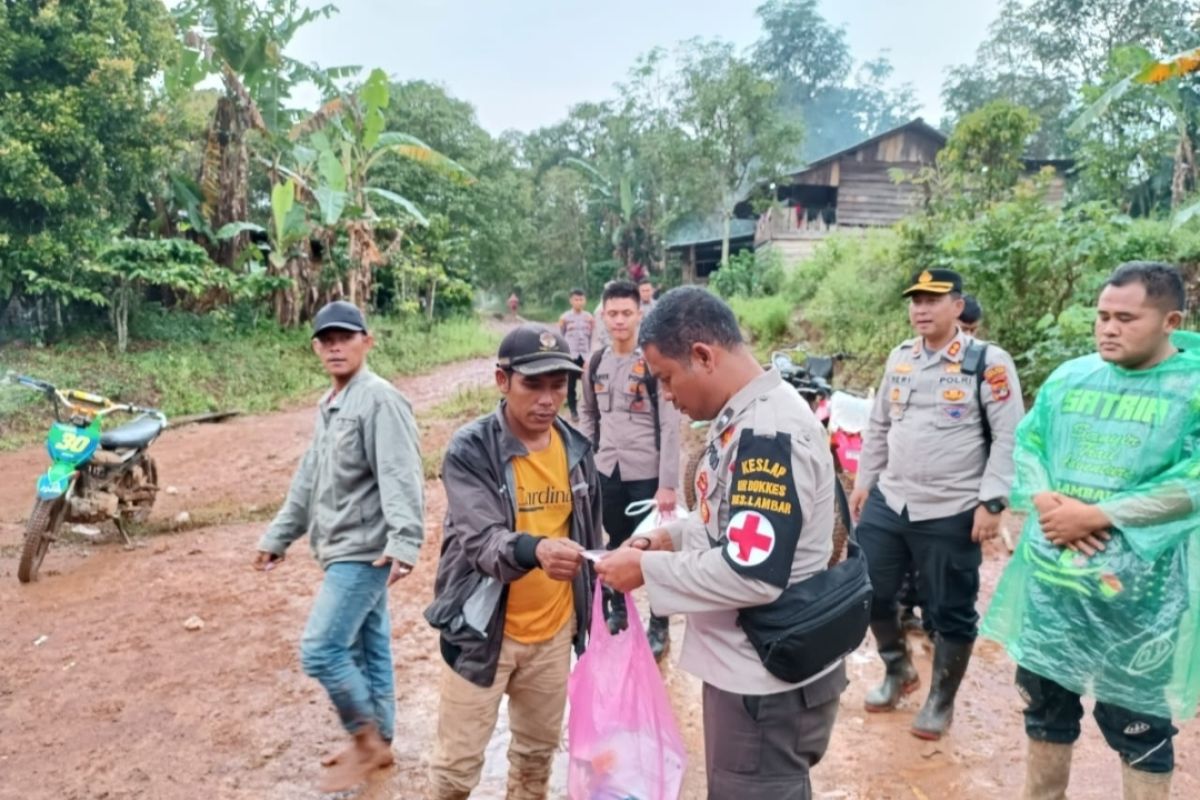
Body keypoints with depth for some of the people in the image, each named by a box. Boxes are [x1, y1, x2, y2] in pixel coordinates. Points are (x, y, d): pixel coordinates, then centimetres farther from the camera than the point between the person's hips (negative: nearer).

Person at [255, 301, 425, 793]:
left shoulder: (379, 400, -16)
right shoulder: (328, 405, 15)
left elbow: (401, 478, -26)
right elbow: (309, 479, 21)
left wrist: (404, 542, -37)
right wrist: (278, 536, 22)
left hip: (366, 550, -9)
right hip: (344, 549, 9)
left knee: (321, 649, -8)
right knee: (367, 649, 17)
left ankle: (367, 741, 10)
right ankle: (377, 743, 29)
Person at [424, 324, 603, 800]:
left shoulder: (576, 448, 0)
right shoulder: (470, 450, -16)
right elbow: (481, 539, -28)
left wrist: (596, 605, 14)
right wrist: (534, 550, -48)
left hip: (553, 631, 5)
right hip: (483, 630, -4)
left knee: (539, 750, 20)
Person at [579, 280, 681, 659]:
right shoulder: (596, 363, 5)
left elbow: (670, 427, -13)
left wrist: (668, 484, -15)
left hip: (647, 475, -4)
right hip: (607, 473, 5)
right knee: (615, 547, 17)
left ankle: (659, 625, 22)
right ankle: (617, 611, 36)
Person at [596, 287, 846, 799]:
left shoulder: (771, 434, -26)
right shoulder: (745, 418, 6)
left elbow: (753, 574, -30)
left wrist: (647, 569, -19)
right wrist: (670, 537, 4)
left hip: (770, 683, -9)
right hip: (749, 668, 9)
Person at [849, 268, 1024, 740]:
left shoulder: (988, 363, -9)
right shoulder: (899, 359, 9)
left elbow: (1008, 438, -11)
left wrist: (991, 502, -16)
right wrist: (863, 481, 14)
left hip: (952, 514, -5)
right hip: (887, 503, 6)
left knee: (950, 613, 9)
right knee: (869, 593, 14)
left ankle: (941, 700, 31)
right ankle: (898, 671, 40)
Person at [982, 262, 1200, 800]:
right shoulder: (1069, 378, 6)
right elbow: (1024, 446, 8)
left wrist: (1098, 516, -20)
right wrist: (1042, 499, -11)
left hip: (1136, 589, -5)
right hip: (1048, 578, 5)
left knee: (1137, 724, 11)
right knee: (1044, 704, 20)